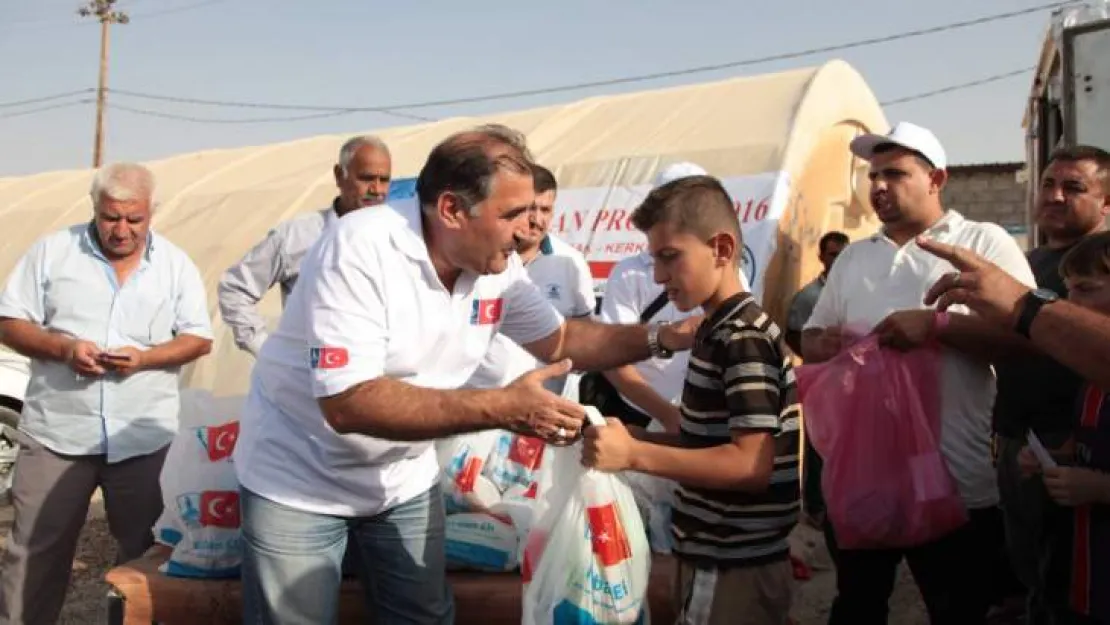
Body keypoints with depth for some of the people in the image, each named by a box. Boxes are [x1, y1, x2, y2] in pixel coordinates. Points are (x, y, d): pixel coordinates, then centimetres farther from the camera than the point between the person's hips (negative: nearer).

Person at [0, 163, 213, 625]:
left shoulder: (176, 264, 2)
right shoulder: (51, 251, 1)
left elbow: (199, 339, 2)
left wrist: (145, 357, -16)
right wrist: (63, 348, -17)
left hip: (144, 437, 1)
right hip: (56, 432, 0)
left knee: (144, 550, 12)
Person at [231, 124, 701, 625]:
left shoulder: (499, 265, -9)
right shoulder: (359, 249, -29)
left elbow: (559, 340, 5)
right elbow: (348, 403, -36)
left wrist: (665, 337, -8)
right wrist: (501, 409, -40)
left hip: (403, 481, 6)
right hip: (299, 482, -5)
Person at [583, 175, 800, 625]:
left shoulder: (743, 337, -20)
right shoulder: (721, 331, 9)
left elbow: (752, 464, -26)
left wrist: (634, 455, -27)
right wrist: (633, 436, 1)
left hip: (734, 568, -9)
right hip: (716, 557, 9)